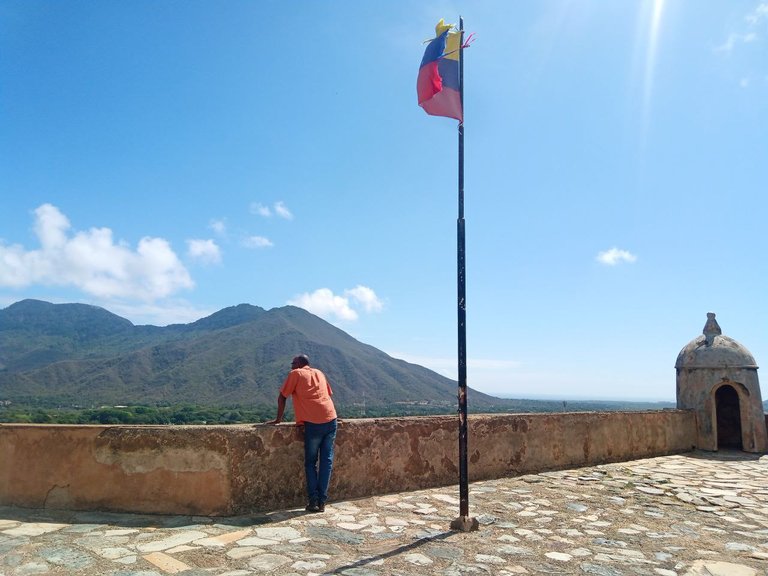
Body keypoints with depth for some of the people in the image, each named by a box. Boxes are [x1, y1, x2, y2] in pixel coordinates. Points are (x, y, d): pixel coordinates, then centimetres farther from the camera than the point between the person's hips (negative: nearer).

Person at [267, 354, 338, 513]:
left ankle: (313, 501, 5)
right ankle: (322, 501, 9)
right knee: (326, 461, 9)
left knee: (311, 462, 8)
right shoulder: (319, 373, 23)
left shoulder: (295, 374, 9)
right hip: (331, 420, 4)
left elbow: (282, 397, 9)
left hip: (313, 423, -4)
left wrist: (278, 419, 18)